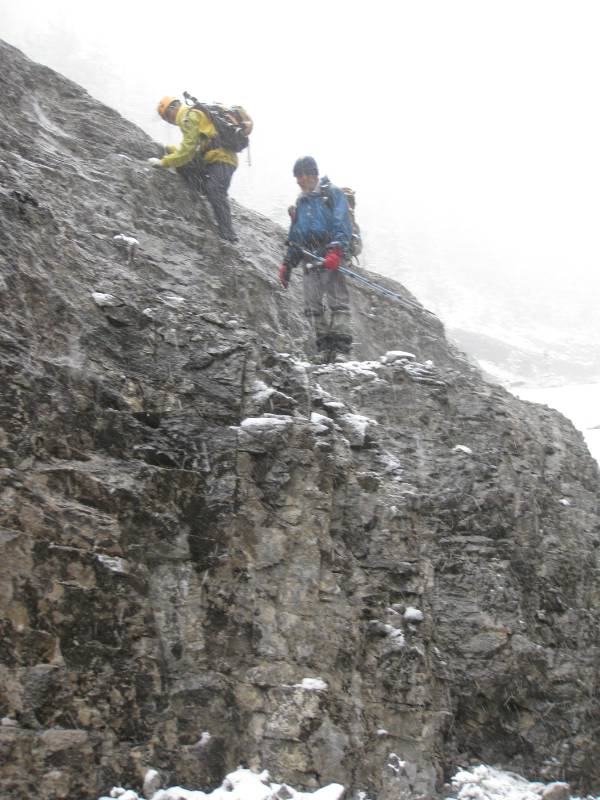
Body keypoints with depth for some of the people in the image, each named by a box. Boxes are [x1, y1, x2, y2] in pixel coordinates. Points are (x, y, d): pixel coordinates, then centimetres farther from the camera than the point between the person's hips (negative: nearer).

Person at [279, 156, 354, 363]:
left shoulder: (332, 193, 4)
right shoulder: (301, 202, 25)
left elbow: (342, 224, -9)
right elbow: (294, 237, 27)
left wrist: (336, 251, -23)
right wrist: (287, 264, 20)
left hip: (330, 257, -7)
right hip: (308, 258, 7)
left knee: (338, 301, -14)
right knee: (313, 306, -1)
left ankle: (341, 348, -18)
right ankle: (324, 347, 1)